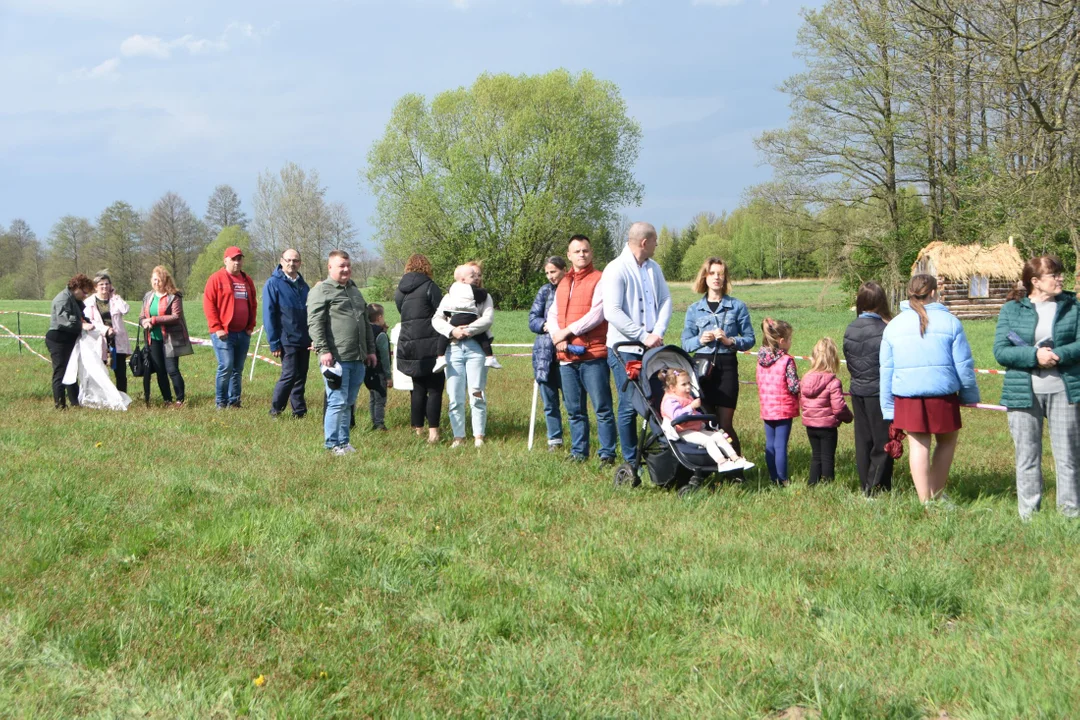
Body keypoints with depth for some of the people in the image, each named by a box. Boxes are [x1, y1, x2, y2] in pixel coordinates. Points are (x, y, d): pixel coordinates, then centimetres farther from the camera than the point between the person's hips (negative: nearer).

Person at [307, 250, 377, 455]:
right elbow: (315, 323, -12)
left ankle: (343, 441, 19)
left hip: (358, 359, 8)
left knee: (349, 403, 11)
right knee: (337, 402, -7)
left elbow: (366, 323, 27)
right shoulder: (321, 291, -4)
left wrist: (370, 349, 22)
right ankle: (332, 444, 1)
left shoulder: (355, 291, 22)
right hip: (336, 358, -8)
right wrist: (323, 350, -19)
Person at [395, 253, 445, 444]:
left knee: (418, 389, 13)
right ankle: (433, 430, -13)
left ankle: (418, 429, 14)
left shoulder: (400, 291, 11)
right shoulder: (429, 286, -7)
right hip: (430, 346, -6)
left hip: (408, 346, 6)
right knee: (434, 389, -4)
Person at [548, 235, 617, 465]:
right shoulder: (563, 283, 19)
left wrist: (568, 330, -10)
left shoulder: (599, 280, -3)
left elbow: (597, 314, -13)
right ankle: (578, 452, 18)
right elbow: (552, 314, 17)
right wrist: (557, 336, -3)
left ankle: (607, 453, -3)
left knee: (602, 408, -6)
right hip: (567, 357, 7)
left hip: (593, 355, -6)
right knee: (574, 410, 11)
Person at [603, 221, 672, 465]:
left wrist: (658, 332, -7)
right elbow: (612, 312, -16)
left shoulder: (653, 268, 12)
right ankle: (631, 461, 6)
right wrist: (644, 336, -17)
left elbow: (666, 300, 10)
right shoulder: (616, 269, -10)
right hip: (625, 349, -6)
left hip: (652, 346, 6)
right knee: (630, 406, -3)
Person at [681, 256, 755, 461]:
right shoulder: (694, 310, 11)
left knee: (725, 424, -4)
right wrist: (700, 340, -11)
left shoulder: (737, 306, 6)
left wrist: (730, 341, -12)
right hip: (701, 367, 2)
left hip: (727, 367, -2)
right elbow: (685, 343, 8)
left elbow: (750, 339, 5)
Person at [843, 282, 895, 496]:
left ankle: (865, 486, 17)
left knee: (863, 440, 12)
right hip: (879, 392, -6)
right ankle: (876, 487, 1)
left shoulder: (850, 330, 2)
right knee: (882, 441, 2)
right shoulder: (884, 330, -15)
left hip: (858, 391, 6)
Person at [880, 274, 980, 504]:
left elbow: (886, 370, 7)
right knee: (947, 441, 17)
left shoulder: (893, 325, 6)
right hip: (942, 393, -2)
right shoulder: (949, 321, -2)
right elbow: (964, 364, -1)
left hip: (907, 395, 2)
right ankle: (937, 494, 20)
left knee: (918, 446, 7)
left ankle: (925, 500, 8)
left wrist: (888, 408, 11)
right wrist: (970, 394, 12)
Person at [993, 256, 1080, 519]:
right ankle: (1028, 515, 13)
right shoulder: (1012, 310, 2)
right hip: (1024, 393, -1)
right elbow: (1000, 351, -5)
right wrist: (1034, 355, -19)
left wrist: (1057, 355, -19)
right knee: (1027, 458, 6)